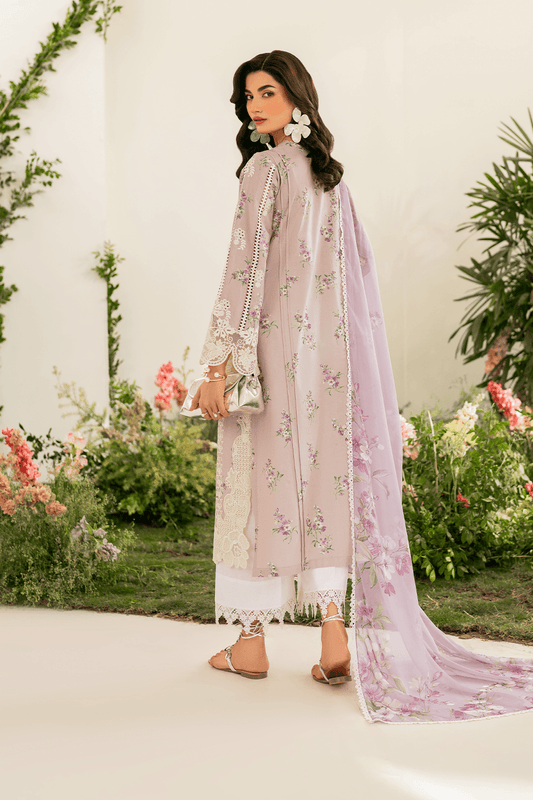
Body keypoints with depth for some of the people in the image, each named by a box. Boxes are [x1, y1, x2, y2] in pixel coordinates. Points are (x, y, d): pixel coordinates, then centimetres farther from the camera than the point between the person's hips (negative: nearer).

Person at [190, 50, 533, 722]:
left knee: (262, 482, 1)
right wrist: (349, 359, 20)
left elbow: (245, 269, -15)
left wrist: (219, 365, -16)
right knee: (323, 481, 7)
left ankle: (251, 642, 9)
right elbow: (359, 270, 16)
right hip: (330, 350, 7)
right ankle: (336, 636, 4)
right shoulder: (330, 175, 15)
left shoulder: (265, 169, -7)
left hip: (273, 343, -6)